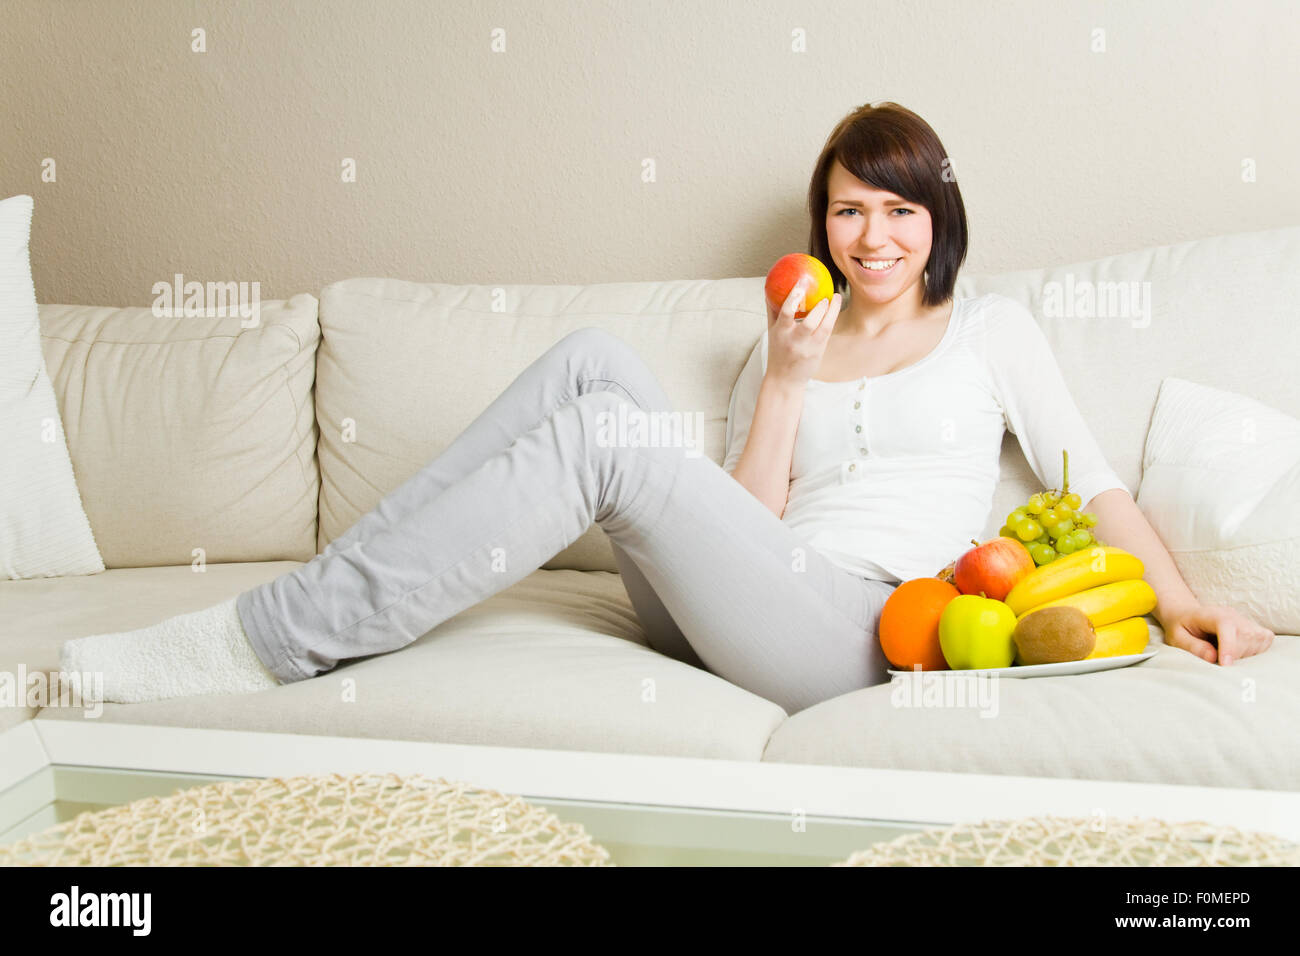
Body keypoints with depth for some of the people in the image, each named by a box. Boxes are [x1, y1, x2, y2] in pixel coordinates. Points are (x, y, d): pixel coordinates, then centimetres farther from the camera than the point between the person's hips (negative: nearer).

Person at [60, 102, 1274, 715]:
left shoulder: (991, 328, 17)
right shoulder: (787, 342, 24)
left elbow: (1091, 477, 14)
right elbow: (751, 517, 13)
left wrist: (1181, 601, 4)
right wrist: (785, 380, 3)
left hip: (856, 631, -4)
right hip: (736, 612, 4)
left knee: (599, 432, -26)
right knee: (592, 356, -16)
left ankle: (270, 637, -25)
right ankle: (334, 591, -21)